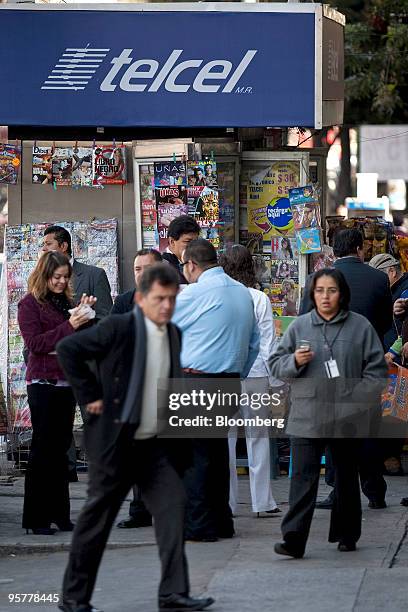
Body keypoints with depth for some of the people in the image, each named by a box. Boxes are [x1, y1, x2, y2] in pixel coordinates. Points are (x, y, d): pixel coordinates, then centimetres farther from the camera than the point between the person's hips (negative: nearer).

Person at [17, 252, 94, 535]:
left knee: (61, 448, 8)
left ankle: (59, 513, 14)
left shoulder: (65, 301, 15)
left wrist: (83, 314, 4)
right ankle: (36, 518, 0)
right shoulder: (30, 304, -4)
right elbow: (34, 343, -14)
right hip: (43, 382, -6)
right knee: (42, 448, -4)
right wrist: (68, 326, -20)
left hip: (66, 381, 6)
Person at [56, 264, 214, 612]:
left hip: (154, 444, 6)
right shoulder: (118, 328, -12)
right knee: (97, 517, 2)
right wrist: (89, 395, -12)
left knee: (173, 504, -7)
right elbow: (68, 350, -12)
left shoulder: (174, 335, 8)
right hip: (115, 440, -6)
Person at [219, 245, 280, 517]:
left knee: (225, 439, 7)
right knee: (258, 438, 7)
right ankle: (263, 501, 9)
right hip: (255, 373, -1)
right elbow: (268, 342, -3)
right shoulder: (259, 299, -6)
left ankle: (227, 502, 9)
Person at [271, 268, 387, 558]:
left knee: (347, 477, 13)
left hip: (347, 417, 0)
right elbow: (276, 364, 10)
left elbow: (376, 369, 3)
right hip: (307, 417, 0)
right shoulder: (299, 326, 6)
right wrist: (295, 361, -11)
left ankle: (347, 535, 26)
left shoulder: (360, 327, 2)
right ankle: (293, 539, -14)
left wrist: (363, 403, -6)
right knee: (303, 477, -9)